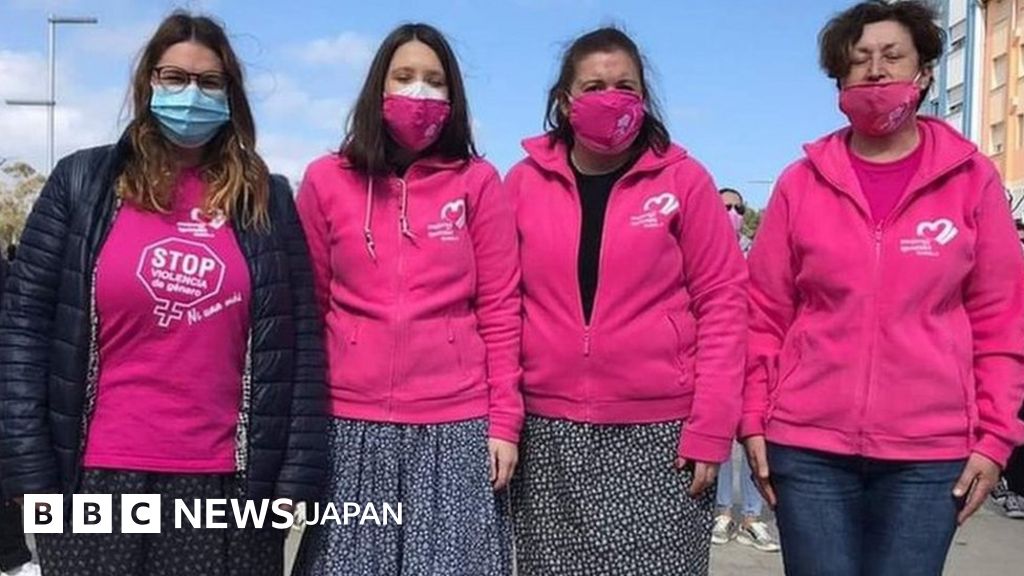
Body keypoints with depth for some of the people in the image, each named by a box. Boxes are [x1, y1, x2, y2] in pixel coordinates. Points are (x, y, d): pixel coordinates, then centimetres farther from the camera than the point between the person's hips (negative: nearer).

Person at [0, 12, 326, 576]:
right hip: (100, 480, -1)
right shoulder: (82, 182, 3)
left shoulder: (267, 201, 6)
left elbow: (299, 344, 4)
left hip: (226, 483, 1)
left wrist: (297, 475, -3)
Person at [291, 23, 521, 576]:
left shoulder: (478, 182, 3)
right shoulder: (325, 181, 5)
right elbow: (309, 308, 7)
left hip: (457, 425, -1)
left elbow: (500, 311, 2)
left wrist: (504, 420, -2)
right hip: (351, 425, 1)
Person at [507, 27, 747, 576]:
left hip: (660, 433, -2)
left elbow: (721, 300, -2)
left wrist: (710, 427, -8)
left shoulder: (683, 179, 0)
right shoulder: (524, 182, 5)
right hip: (548, 432, 2)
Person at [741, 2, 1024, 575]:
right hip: (808, 447, 1)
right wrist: (753, 421, 2)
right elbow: (765, 315, 6)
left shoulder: (972, 178, 3)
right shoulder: (802, 182, 4)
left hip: (931, 452, 0)